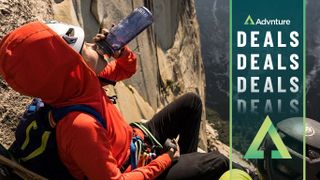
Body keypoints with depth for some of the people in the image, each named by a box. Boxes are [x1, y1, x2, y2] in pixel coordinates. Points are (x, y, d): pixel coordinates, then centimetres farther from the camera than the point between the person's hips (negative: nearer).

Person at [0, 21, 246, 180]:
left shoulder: (82, 84, -13)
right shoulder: (81, 125, -40)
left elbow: (128, 69, 6)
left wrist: (120, 50, -18)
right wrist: (165, 160, -20)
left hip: (136, 140, 8)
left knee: (191, 102, 11)